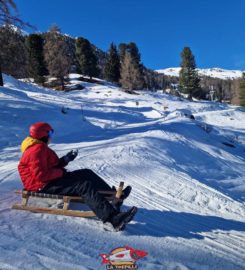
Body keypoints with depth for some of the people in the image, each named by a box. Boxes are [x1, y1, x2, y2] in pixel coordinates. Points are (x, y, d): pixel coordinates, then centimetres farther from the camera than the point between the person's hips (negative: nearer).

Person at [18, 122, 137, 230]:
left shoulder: (40, 148, 16)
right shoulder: (37, 150, -18)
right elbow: (41, 175, -26)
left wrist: (65, 160, 4)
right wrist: (61, 172, -15)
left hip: (50, 180, 11)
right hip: (44, 187, -11)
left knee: (86, 173, 6)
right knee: (84, 186, -27)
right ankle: (114, 218, -39)